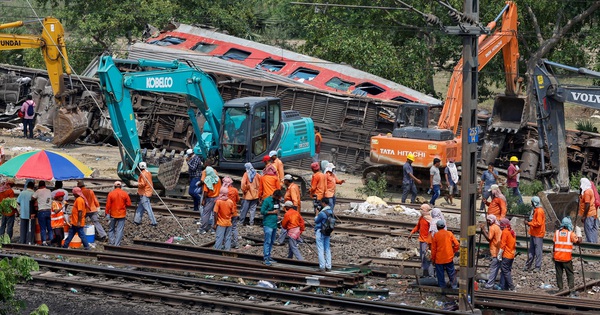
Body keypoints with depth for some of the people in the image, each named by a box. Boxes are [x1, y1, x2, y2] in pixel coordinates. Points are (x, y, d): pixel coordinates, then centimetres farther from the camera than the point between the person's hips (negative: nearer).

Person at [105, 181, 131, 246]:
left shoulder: (111, 194, -8)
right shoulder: (125, 194, -6)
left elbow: (108, 205, -7)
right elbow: (129, 203, -2)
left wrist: (107, 213, 2)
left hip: (113, 214, 0)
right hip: (122, 214, 0)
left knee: (111, 229, 14)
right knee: (119, 230, 2)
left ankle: (111, 243, 14)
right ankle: (117, 244, -1)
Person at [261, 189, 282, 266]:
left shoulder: (277, 201, 13)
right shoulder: (267, 200, -9)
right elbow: (262, 211, -12)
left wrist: (278, 211, 4)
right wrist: (272, 212, -11)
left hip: (274, 224, 8)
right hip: (268, 224, -8)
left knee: (272, 241, 10)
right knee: (267, 241, -9)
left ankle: (268, 256, 16)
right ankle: (265, 258, -10)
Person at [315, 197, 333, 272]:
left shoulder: (322, 213, -22)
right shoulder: (331, 211, 2)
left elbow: (316, 221, -9)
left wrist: (316, 214, 7)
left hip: (320, 232, -8)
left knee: (320, 250, -2)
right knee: (327, 250, 12)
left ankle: (322, 267, -3)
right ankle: (328, 267, 14)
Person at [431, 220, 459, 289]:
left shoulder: (435, 236, -9)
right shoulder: (449, 234, -3)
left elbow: (433, 249, -5)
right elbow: (456, 245, -5)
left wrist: (433, 259, 6)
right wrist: (453, 252, 11)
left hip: (439, 259, -2)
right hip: (449, 258, 2)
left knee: (440, 275, 8)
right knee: (451, 273, 12)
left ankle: (442, 287, 12)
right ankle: (454, 285, 13)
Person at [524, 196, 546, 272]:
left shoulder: (539, 211, -17)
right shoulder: (536, 210, 14)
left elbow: (538, 223, -21)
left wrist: (529, 223, -15)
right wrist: (530, 221, 8)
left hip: (538, 235, -10)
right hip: (533, 234, 10)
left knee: (538, 251, -4)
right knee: (531, 251, 13)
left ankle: (538, 267, 1)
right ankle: (528, 266, 19)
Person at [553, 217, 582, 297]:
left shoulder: (557, 232, 2)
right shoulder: (570, 234, -7)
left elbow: (554, 245, 3)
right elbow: (578, 241, -6)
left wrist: (553, 255, 11)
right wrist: (578, 233, 7)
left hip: (557, 257, 2)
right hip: (567, 258, -2)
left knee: (559, 274, 9)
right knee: (570, 274, 4)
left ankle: (560, 290, 10)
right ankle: (572, 291, -3)